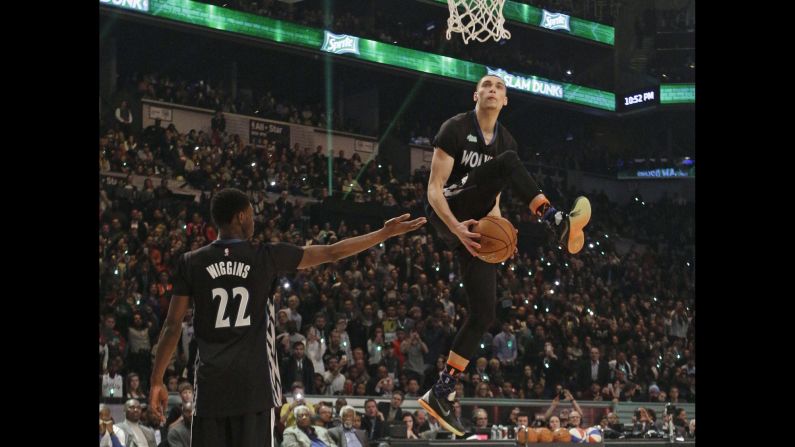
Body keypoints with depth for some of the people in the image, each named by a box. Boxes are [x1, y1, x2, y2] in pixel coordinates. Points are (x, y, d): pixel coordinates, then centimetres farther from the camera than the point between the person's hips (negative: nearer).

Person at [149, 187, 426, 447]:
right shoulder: (266, 257, 0)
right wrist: (386, 233, 16)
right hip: (253, 381, -1)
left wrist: (156, 381, 7)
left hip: (211, 383, 2)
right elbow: (332, 253, 6)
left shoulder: (191, 263, 3)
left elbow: (172, 326, 1)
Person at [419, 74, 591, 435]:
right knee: (508, 162, -27)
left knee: (484, 313, -3)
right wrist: (456, 227, -28)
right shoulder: (455, 128, -7)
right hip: (447, 214, -7)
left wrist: (496, 223, -2)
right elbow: (434, 187, -13)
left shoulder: (505, 140, 14)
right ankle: (557, 224, -38)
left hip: (474, 224, 7)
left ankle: (441, 393, 2)